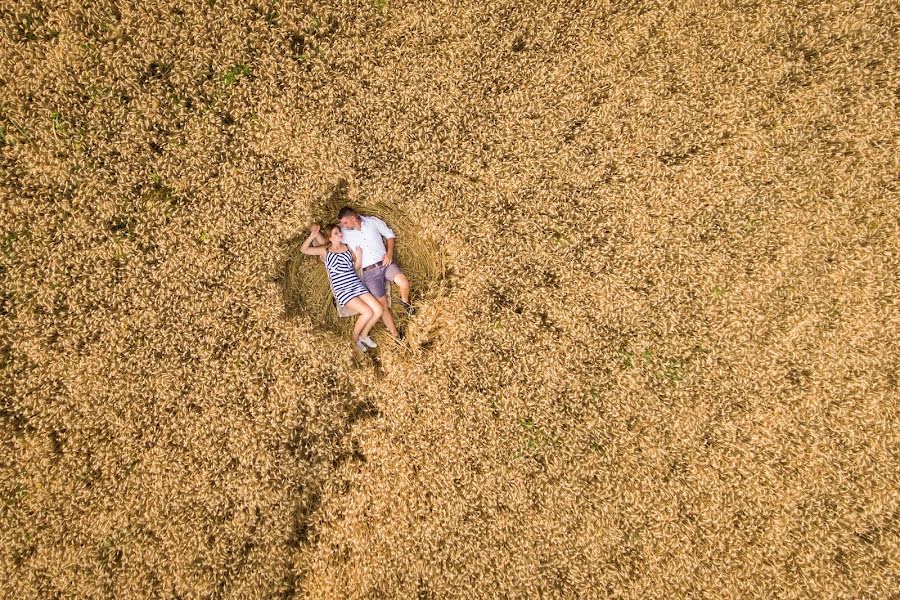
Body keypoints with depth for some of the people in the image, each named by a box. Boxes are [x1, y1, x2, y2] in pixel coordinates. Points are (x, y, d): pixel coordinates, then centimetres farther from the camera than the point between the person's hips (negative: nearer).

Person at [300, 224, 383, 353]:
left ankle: (364, 335, 17)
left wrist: (359, 257, -2)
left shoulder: (347, 247, 11)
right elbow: (303, 249, 1)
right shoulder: (325, 251, 3)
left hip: (357, 285, 5)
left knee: (378, 310, -8)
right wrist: (312, 235, -12)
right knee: (368, 313, -21)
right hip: (342, 290, -5)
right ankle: (355, 338, 7)